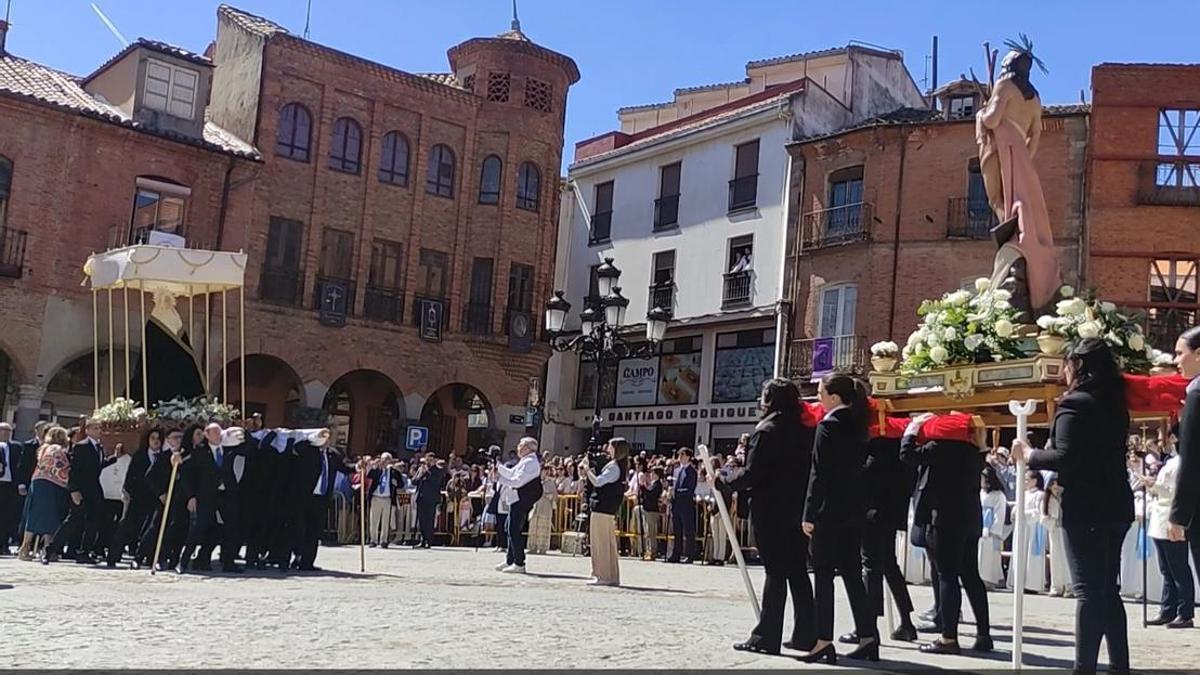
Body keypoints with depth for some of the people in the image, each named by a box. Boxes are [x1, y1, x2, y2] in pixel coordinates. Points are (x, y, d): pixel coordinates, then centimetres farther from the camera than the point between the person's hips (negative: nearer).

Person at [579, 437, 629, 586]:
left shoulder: (614, 467, -14)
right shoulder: (619, 467, 15)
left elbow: (597, 482, -22)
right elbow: (601, 483, 18)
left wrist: (587, 469, -11)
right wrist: (586, 474, 9)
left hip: (601, 509, -10)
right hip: (609, 511, 10)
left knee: (600, 543, -6)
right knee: (609, 544, 12)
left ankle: (602, 576, -4)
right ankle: (612, 576, 16)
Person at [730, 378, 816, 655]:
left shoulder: (766, 430, -12)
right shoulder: (805, 430, 8)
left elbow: (752, 473, -15)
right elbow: (810, 470, 8)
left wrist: (725, 482, -1)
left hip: (771, 511, -6)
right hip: (799, 509, 6)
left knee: (775, 572, -4)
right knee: (798, 571, 11)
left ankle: (767, 636, -2)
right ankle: (805, 634, 15)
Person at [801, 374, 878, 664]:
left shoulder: (827, 427, -11)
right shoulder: (857, 426, 11)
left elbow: (819, 474, -14)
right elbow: (859, 465, 14)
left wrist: (809, 514, -12)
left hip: (829, 511, -7)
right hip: (855, 509, 7)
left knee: (823, 575, -1)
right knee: (852, 574, 10)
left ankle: (824, 640, -1)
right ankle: (867, 636, 9)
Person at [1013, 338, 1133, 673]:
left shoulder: (1075, 404, -12)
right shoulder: (1115, 405, 13)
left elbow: (1065, 457, -22)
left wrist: (1029, 455, -7)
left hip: (1085, 509, -8)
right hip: (1115, 506, 8)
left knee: (1089, 590, -8)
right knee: (1108, 589, 14)